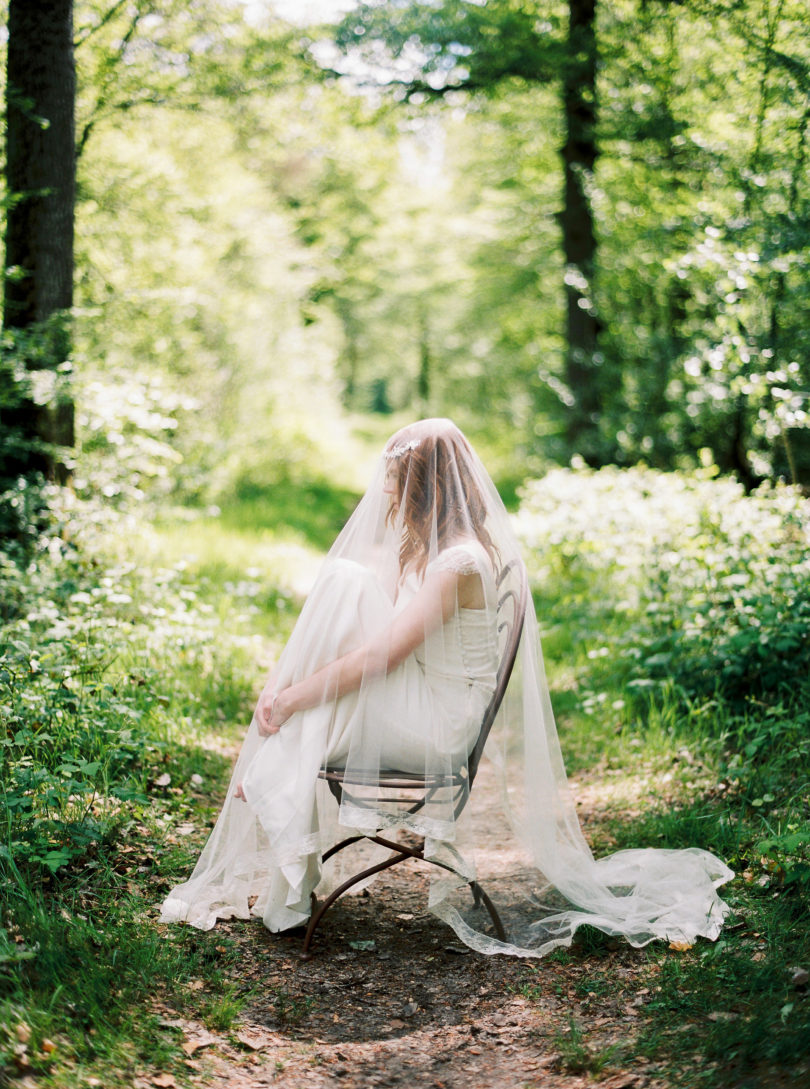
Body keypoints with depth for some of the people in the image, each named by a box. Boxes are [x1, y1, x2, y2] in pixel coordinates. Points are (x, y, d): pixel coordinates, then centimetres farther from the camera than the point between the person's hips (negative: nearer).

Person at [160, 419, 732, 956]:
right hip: (407, 709, 8)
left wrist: (293, 697, -17)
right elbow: (322, 623, 8)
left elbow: (380, 656, -22)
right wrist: (281, 682, -5)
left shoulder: (460, 562, -18)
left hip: (436, 726, -8)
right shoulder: (411, 545, 11)